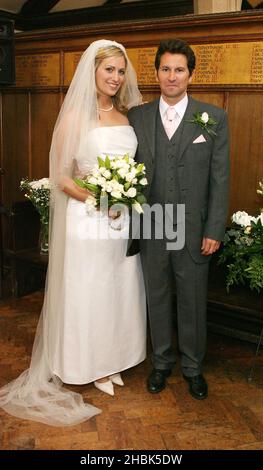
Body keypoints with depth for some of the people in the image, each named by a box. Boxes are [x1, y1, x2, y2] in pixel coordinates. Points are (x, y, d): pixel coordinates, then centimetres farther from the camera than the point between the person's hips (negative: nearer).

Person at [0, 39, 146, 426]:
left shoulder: (127, 116, 8)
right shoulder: (75, 116, -8)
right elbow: (61, 176, -10)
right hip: (87, 219, -5)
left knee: (120, 291, 15)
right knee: (88, 292, 7)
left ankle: (113, 359, 35)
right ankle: (92, 365, 28)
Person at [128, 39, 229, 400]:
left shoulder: (214, 118, -2)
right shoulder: (136, 117, 3)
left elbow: (220, 178, -3)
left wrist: (214, 230, -7)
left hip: (194, 229, -1)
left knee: (193, 301, 11)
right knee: (157, 298, 15)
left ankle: (193, 367, 32)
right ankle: (161, 362, 35)